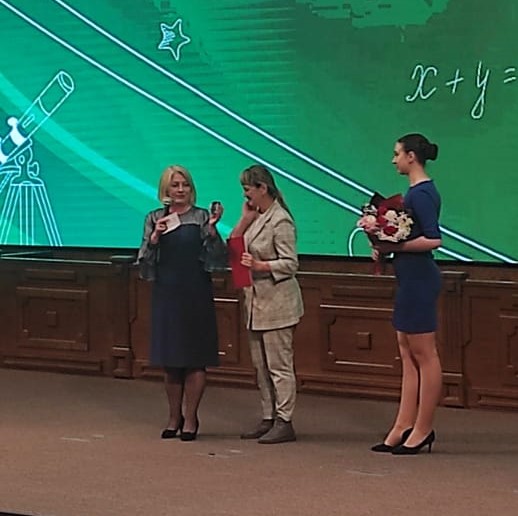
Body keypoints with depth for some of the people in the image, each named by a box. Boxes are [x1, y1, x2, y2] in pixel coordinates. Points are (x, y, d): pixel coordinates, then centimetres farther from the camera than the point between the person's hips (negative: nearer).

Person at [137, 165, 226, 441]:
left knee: (194, 359, 0)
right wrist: (154, 238, -11)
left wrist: (212, 229, -18)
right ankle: (174, 416, 19)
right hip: (165, 293, 3)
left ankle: (190, 419, 8)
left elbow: (217, 259, -6)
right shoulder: (154, 219, 7)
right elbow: (144, 261, 5)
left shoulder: (201, 217, 0)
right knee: (169, 359, 8)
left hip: (196, 294, -3)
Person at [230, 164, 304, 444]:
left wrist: (260, 266, -25)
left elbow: (290, 263, -16)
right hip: (256, 301, 9)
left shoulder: (280, 221, -14)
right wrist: (245, 220, 1)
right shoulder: (255, 216, 11)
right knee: (260, 365, 12)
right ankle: (268, 419, 19)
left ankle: (284, 423, -1)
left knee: (279, 365, -5)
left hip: (276, 302, -9)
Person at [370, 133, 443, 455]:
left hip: (419, 279, -11)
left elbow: (433, 239, -25)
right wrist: (385, 246, 4)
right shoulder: (420, 191, 13)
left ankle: (423, 430, 4)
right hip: (411, 278, 11)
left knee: (424, 355, -2)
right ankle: (405, 427, 16)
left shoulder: (421, 194, -17)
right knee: (408, 354, 12)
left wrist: (395, 246, -18)